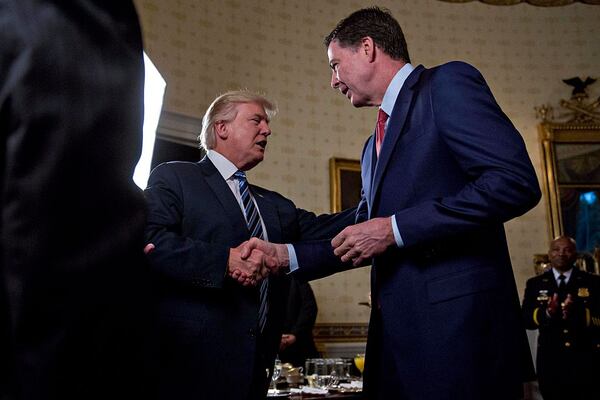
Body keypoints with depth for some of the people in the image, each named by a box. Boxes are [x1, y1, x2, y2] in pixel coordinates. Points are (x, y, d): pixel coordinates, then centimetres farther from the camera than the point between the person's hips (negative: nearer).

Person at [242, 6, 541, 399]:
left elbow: (516, 182, -17)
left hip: (457, 321, -8)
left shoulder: (447, 83, -3)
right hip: (397, 329, 8)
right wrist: (285, 255, 9)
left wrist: (394, 229, -16)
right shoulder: (374, 145, 22)